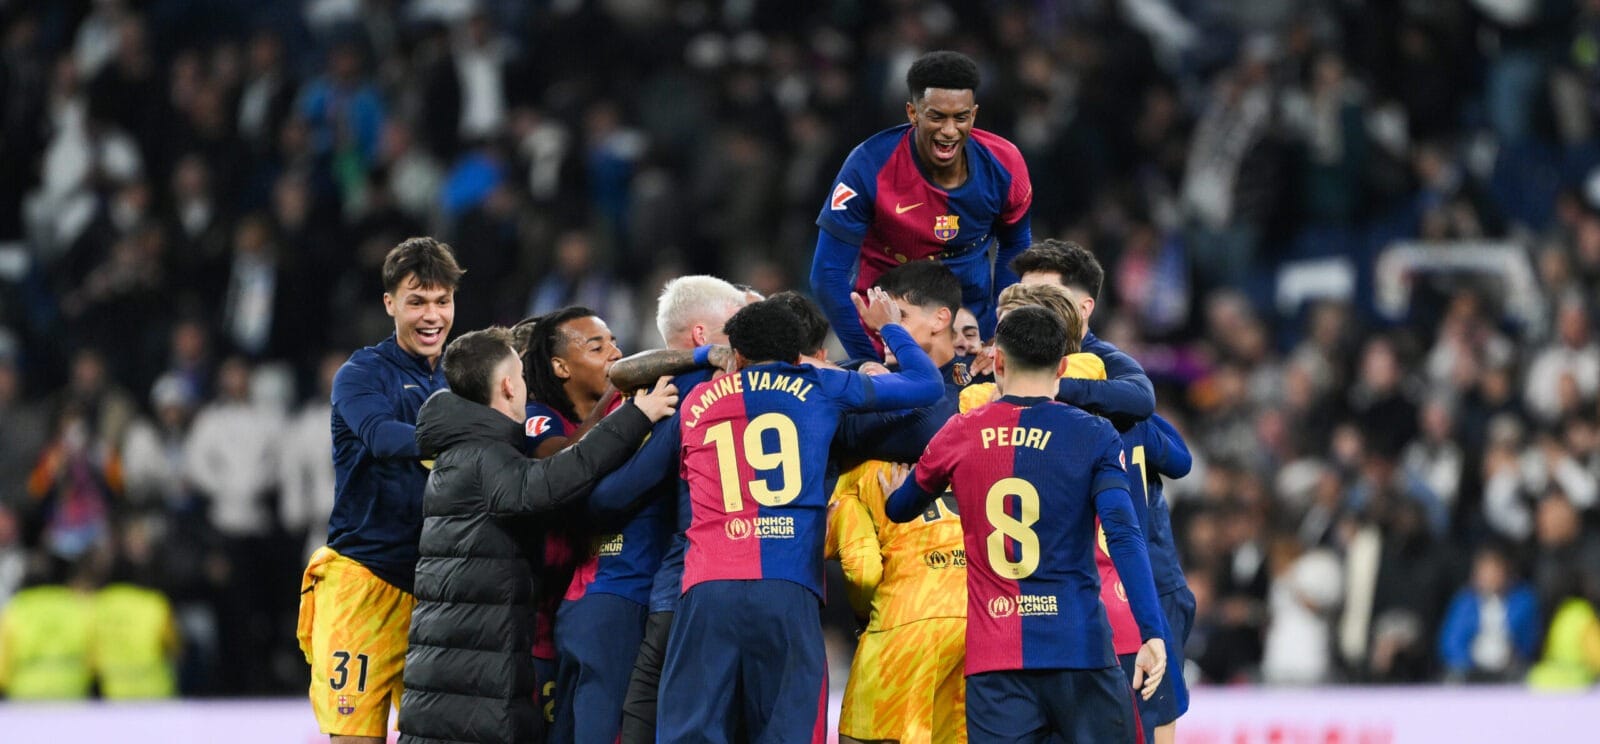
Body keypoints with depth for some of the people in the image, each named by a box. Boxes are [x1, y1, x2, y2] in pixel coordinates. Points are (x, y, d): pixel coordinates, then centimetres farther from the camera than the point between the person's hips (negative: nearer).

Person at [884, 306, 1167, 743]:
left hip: (993, 659, 2)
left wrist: (893, 492, 47)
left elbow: (900, 509, 23)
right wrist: (1153, 634, -17)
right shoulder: (1093, 437, -1)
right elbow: (1123, 535, -13)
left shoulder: (959, 435, 6)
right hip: (1079, 648, -2)